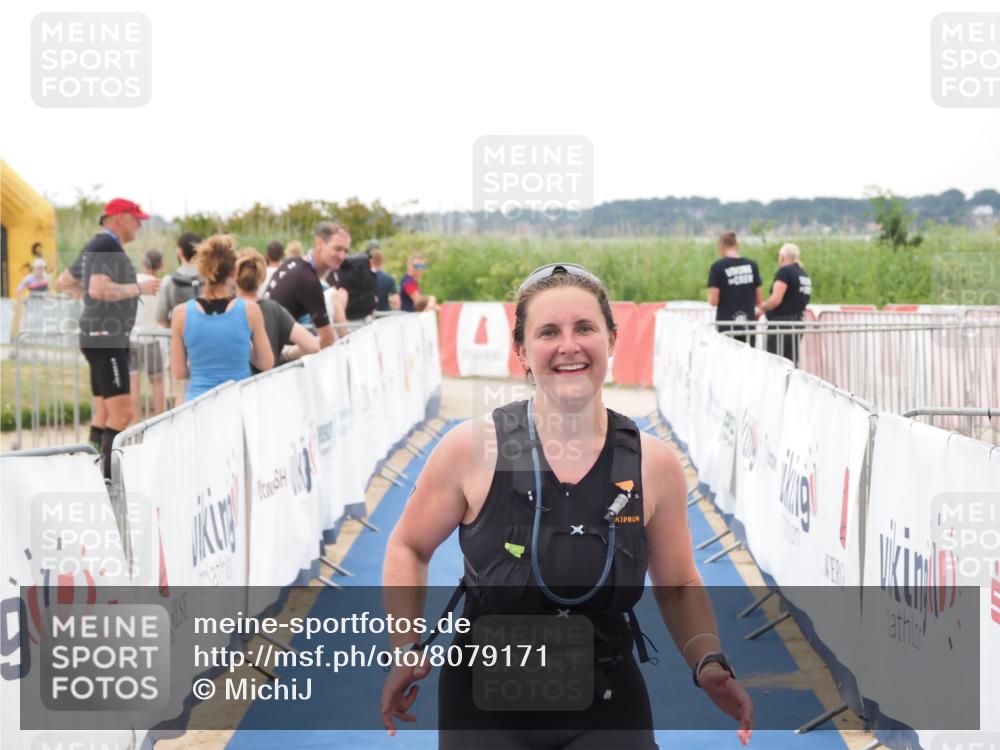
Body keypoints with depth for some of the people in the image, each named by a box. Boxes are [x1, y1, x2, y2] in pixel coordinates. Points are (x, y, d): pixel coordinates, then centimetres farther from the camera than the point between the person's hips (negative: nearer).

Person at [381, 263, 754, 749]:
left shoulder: (654, 465, -6)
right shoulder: (471, 450, -12)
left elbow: (678, 587, 7)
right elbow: (409, 548, 3)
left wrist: (708, 664, -9)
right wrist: (407, 649, -8)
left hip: (608, 709, 1)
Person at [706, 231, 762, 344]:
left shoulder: (717, 267, -7)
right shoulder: (751, 265, 4)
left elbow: (713, 301, -11)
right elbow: (759, 300, 7)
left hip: (726, 326, -3)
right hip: (748, 325, 3)